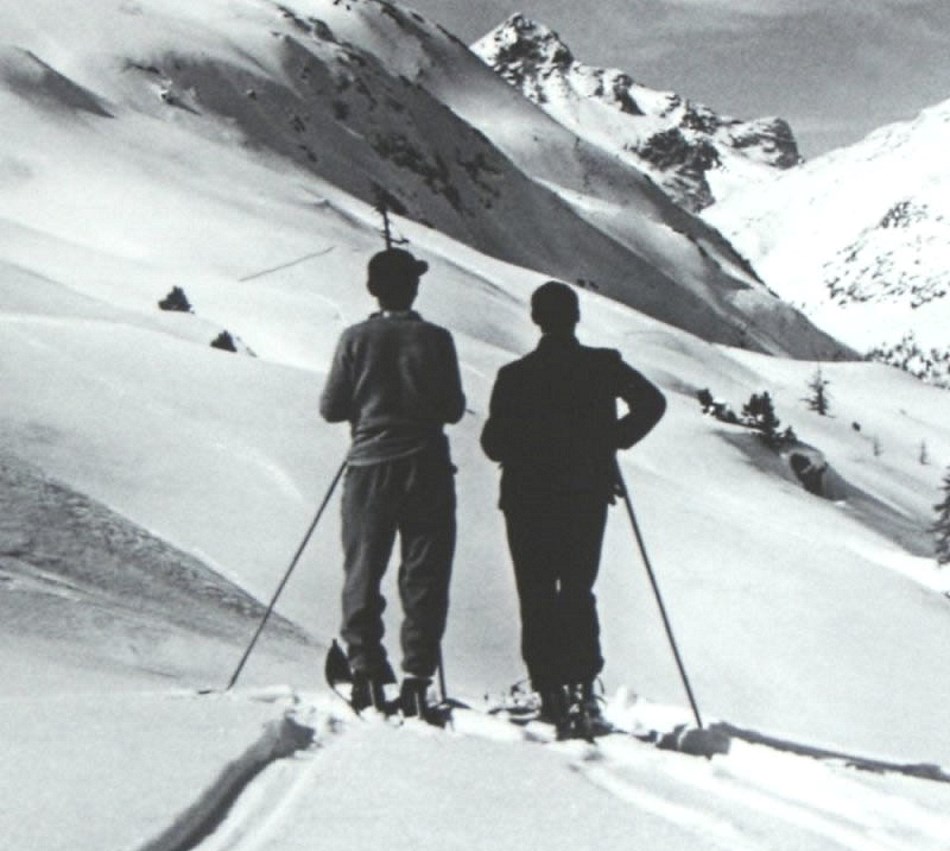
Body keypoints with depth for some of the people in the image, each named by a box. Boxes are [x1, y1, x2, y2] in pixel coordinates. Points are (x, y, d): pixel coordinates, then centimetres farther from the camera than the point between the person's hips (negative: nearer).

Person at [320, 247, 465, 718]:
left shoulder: (356, 339, -4)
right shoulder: (435, 339, -5)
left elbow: (331, 408, -1)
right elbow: (453, 409, 1)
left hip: (369, 470, 0)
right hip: (426, 468, 0)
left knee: (362, 574, 9)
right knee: (423, 577, 5)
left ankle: (365, 671, 2)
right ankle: (417, 676, -1)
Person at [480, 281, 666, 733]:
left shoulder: (515, 376, -8)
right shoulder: (604, 366, -3)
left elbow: (493, 443, -8)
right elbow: (652, 403, -3)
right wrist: (613, 440, 7)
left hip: (529, 500, -2)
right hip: (588, 496, 2)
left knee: (538, 596, 6)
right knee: (578, 591, 13)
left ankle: (550, 690, -2)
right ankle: (583, 685, -2)